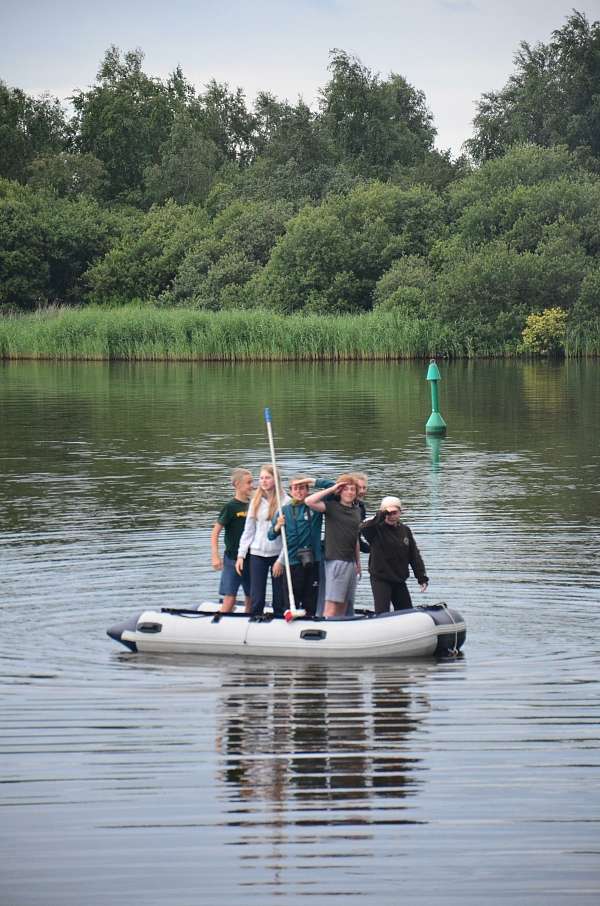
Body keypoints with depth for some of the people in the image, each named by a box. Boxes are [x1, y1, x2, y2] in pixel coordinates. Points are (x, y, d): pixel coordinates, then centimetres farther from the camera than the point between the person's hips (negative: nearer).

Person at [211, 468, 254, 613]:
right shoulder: (230, 507, -9)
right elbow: (215, 532, -9)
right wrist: (215, 557, -17)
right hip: (232, 559, -5)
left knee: (251, 599, 8)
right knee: (229, 598, -9)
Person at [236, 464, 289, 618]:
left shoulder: (285, 501, -7)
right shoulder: (256, 501, 8)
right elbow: (248, 530, 12)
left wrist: (281, 560, -13)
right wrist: (241, 555, 5)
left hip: (277, 553, -3)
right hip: (257, 554, 3)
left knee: (279, 599, 3)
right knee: (257, 599, 1)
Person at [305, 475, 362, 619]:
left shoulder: (356, 510, 15)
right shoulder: (332, 507, -4)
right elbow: (309, 501, -20)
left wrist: (358, 563, 19)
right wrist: (331, 489, -13)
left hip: (351, 562, 7)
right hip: (336, 560, -7)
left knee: (343, 606, 8)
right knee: (332, 605, -12)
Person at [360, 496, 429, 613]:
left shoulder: (405, 531, 7)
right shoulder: (377, 529, -9)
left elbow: (414, 555, 10)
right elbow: (363, 528, -32)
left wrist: (421, 576, 4)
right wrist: (380, 517, -41)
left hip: (399, 580, 6)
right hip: (380, 580, -6)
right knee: (382, 613, -14)